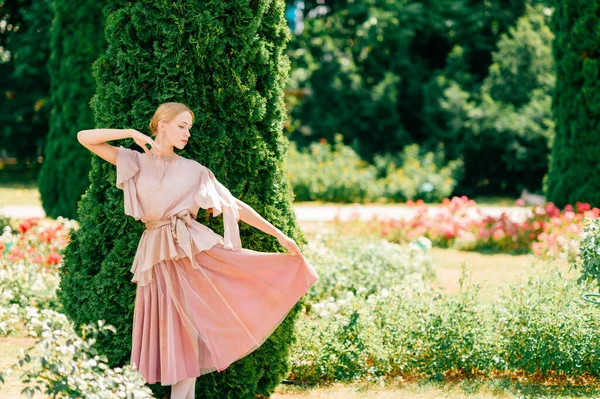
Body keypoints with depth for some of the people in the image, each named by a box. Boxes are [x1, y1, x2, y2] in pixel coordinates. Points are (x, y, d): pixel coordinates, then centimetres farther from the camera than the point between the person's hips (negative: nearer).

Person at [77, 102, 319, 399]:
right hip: (158, 254, 0)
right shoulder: (135, 161, 7)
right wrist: (132, 134, -7)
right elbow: (85, 138, 0)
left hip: (193, 246, 0)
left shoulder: (195, 171, 8)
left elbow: (235, 205, 9)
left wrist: (278, 234, 6)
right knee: (173, 328, 0)